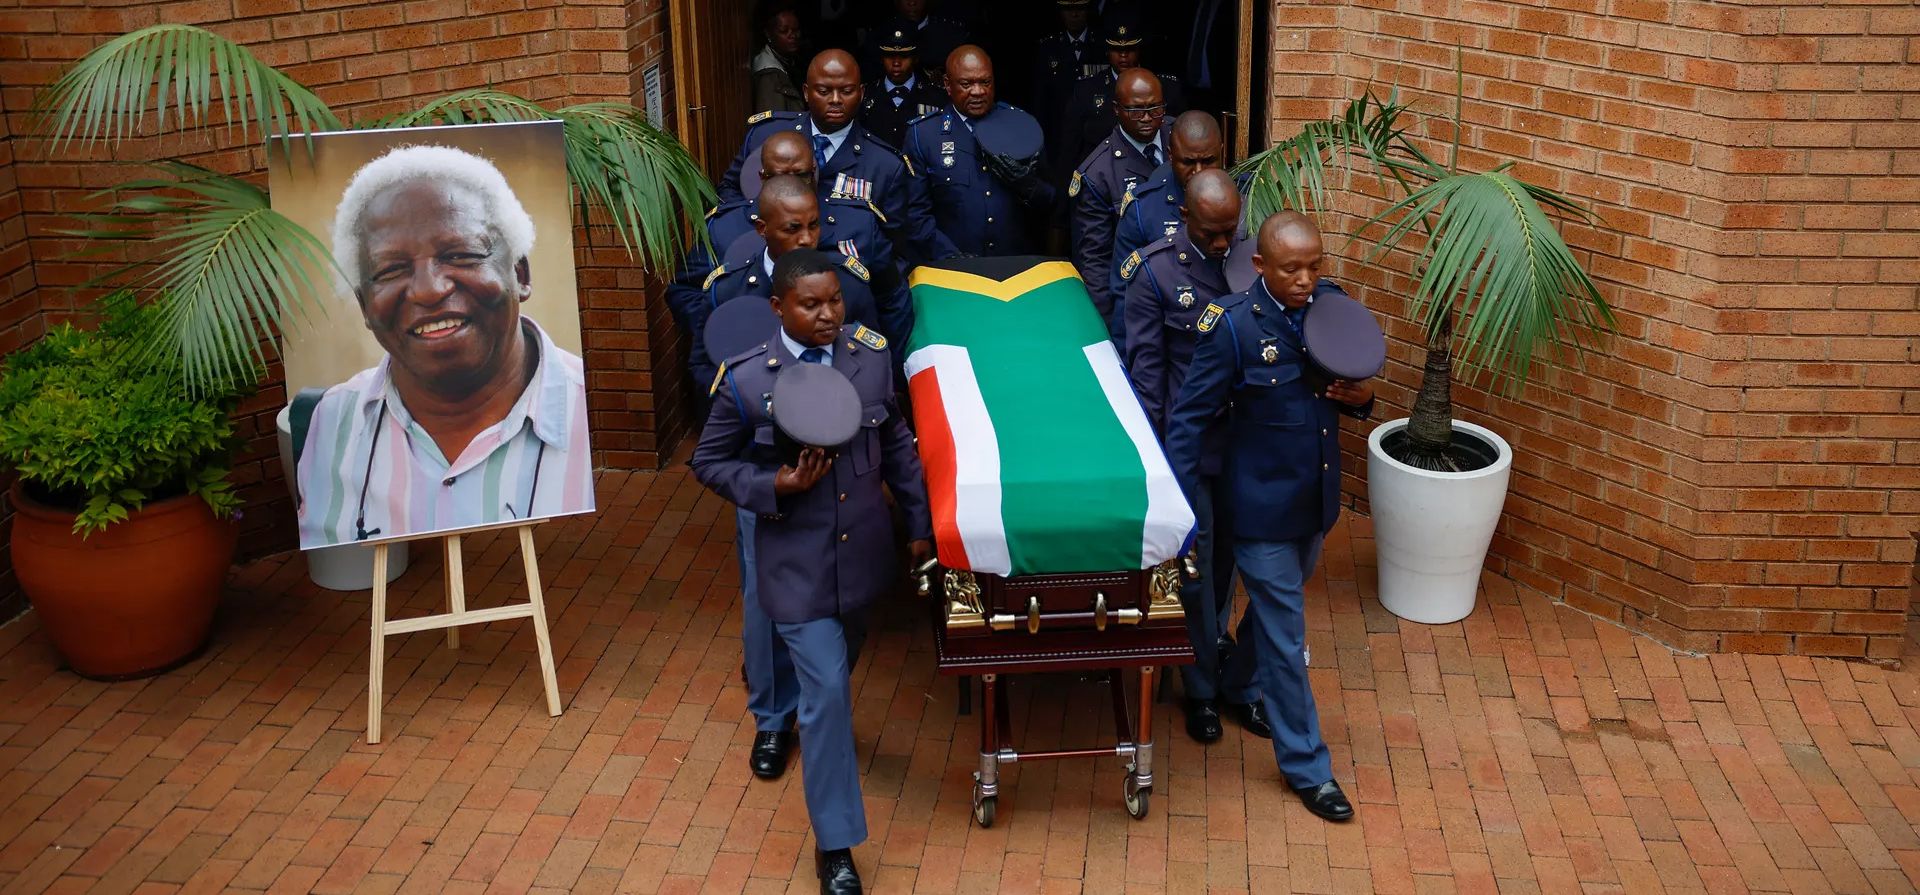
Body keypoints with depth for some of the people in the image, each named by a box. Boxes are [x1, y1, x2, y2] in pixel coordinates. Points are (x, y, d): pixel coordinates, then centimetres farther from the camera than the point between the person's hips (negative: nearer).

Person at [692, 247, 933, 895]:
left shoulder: (873, 356, -6)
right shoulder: (745, 380, -16)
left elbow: (897, 445, 7)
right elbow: (710, 462, -4)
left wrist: (920, 523, 11)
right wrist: (775, 487, -21)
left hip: (864, 550, 4)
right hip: (798, 563, -4)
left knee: (841, 666, 25)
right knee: (827, 692, -6)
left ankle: (823, 729, 59)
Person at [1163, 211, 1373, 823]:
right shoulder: (1231, 326, -21)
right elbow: (1189, 419, -16)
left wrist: (1362, 398, -13)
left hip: (1316, 498, 6)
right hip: (1262, 508, -6)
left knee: (1274, 612, 26)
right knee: (1284, 637, 3)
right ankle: (1306, 767, 16)